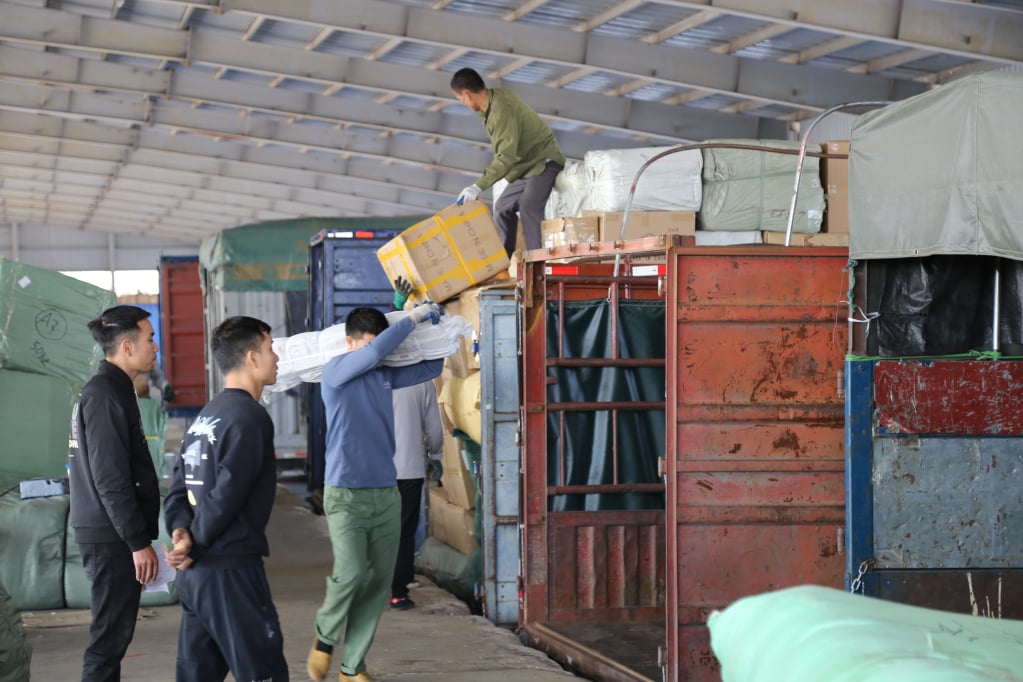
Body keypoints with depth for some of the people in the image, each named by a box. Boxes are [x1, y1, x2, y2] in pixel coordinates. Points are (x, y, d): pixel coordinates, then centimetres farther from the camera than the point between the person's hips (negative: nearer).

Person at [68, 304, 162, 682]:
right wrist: (138, 541, -20)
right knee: (110, 636, -6)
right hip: (112, 537, -10)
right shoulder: (104, 396, -17)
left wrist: (138, 535, 21)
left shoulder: (110, 390, 15)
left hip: (110, 535, 10)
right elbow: (110, 480, -21)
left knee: (114, 634, 13)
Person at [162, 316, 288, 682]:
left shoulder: (206, 416, 15)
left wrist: (182, 530, -6)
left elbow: (180, 488, 10)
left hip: (194, 572, 9)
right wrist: (195, 547, -7)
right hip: (231, 569, -9)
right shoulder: (249, 417, -13)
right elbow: (226, 496, -18)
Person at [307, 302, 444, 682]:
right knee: (351, 573, -19)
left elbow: (430, 368, 24)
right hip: (345, 494, -6)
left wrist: (435, 329, 14)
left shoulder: (385, 375, 10)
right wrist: (414, 319, -11)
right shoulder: (335, 371, -6)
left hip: (386, 494, 6)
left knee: (379, 582, 3)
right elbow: (375, 351, -21)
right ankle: (325, 637, 9)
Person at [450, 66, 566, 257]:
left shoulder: (502, 110, -27)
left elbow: (507, 156, -33)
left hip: (544, 161, -11)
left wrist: (478, 187, -36)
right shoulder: (494, 97, 3)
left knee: (529, 207, -29)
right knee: (504, 207, 14)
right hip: (527, 164, 11)